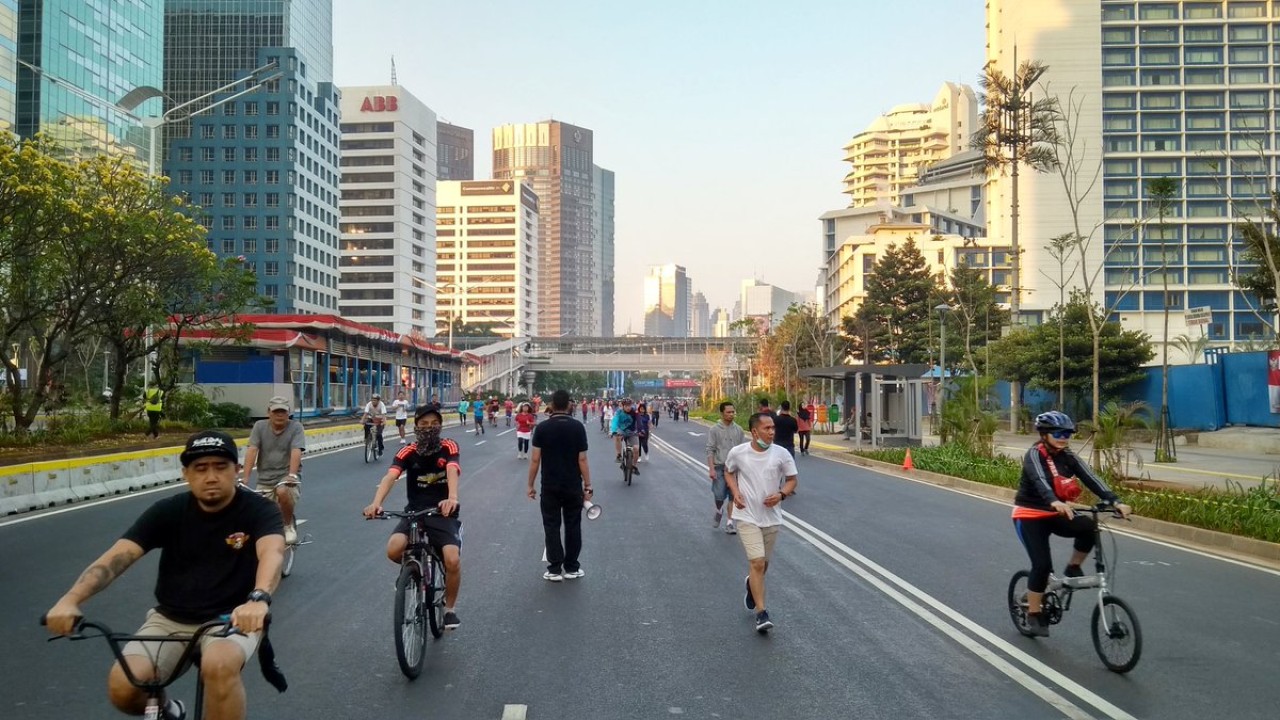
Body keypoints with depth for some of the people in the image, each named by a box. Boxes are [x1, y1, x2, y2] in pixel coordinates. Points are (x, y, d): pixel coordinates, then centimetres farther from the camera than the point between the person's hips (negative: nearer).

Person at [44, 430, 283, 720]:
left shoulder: (258, 510, -12)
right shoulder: (168, 511, -4)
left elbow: (272, 552, -32)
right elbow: (117, 556, -14)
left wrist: (258, 599, -54)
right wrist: (70, 600, -32)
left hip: (232, 619, -3)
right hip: (171, 619, 4)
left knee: (219, 666, -36)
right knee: (122, 688, -19)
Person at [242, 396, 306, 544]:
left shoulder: (296, 427, -6)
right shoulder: (260, 426, 0)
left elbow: (296, 452, -20)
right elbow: (252, 451, -10)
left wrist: (292, 475, -36)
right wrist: (245, 479, -20)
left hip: (286, 476, -2)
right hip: (265, 479, 3)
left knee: (283, 492, -36)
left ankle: (289, 526, -8)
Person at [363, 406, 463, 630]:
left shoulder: (449, 447, -10)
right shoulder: (408, 452, -8)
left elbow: (452, 472, -30)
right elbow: (390, 476, -24)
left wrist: (452, 498, -52)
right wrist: (376, 503, -45)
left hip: (443, 513, -1)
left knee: (453, 560, -23)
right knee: (393, 551, -26)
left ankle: (450, 608, 4)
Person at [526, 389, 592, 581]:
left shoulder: (542, 428, -5)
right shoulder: (577, 427, -5)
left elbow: (535, 459, -5)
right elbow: (582, 459, -6)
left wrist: (530, 485, 4)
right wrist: (587, 486, 0)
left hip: (550, 486, 0)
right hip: (573, 486, 0)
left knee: (552, 527, 7)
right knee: (573, 526, 11)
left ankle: (555, 569, 8)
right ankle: (571, 568, 16)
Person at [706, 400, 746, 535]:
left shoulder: (738, 430, 6)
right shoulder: (714, 430, -3)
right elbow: (710, 450, -5)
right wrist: (711, 469, -11)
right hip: (719, 467, -2)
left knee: (732, 496, 4)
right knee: (719, 495, -6)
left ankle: (729, 522, 13)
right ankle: (719, 511, 25)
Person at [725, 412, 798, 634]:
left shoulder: (781, 454, -7)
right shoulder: (738, 453, -9)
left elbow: (792, 480, 5)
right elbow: (728, 472, 11)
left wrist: (781, 494, -15)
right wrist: (735, 492, -6)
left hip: (771, 517, 3)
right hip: (747, 516, -2)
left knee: (763, 564, 17)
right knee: (758, 563, -14)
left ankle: (751, 584, 51)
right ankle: (761, 613, -7)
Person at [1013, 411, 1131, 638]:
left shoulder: (1068, 457, -1)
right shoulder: (1034, 455, -17)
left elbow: (1091, 479, -14)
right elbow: (1039, 480, -37)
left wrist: (1115, 501, -30)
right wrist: (1055, 502, -56)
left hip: (1054, 515, 5)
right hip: (1029, 516, -5)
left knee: (1089, 527, -24)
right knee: (1042, 565, -16)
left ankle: (1073, 569, 0)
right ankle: (1034, 615, 3)